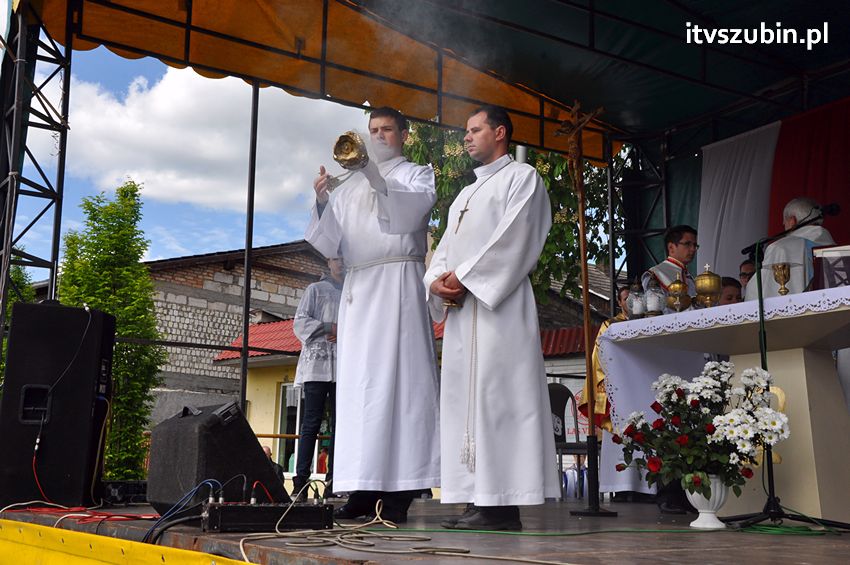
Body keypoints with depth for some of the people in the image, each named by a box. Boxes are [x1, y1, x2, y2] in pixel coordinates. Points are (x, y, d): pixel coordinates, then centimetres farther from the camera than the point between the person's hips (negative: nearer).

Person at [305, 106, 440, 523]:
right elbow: (329, 242, 14)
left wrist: (376, 178, -24)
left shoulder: (417, 175, 13)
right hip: (358, 288, 5)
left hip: (398, 283, -5)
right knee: (357, 383, -2)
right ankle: (365, 488, -3)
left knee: (397, 377, -11)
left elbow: (412, 211, -10)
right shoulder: (351, 186, 25)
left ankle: (400, 491, -13)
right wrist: (322, 202, -4)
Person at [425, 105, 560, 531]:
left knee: (494, 393, -13)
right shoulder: (464, 196, 29)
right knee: (465, 398, 3)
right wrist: (437, 280, -1)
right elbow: (445, 248, 21)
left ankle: (502, 504, -13)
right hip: (460, 307, 8)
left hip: (498, 302, -8)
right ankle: (478, 497, 5)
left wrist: (465, 276, -13)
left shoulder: (521, 177, 5)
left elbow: (514, 239, -10)